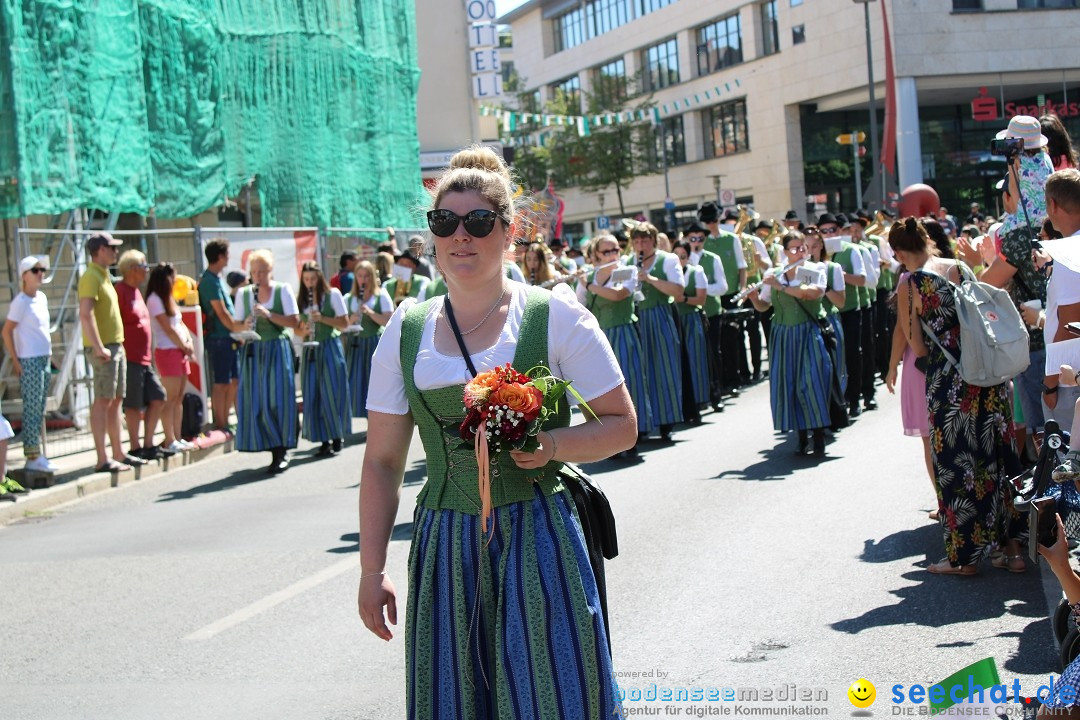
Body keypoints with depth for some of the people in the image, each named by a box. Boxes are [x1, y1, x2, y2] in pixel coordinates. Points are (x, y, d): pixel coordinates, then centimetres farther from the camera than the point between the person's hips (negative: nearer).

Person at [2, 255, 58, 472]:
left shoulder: (42, 298, 12)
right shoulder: (20, 301, -10)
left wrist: (49, 354, 15)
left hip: (44, 359, 8)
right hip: (29, 361, -8)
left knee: (39, 410, 10)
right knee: (32, 409, -5)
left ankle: (34, 455, 14)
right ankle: (33, 456, -2)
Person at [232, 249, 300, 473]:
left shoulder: (283, 290, 2)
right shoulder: (243, 293, 9)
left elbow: (294, 321, -4)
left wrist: (269, 315, -15)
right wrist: (245, 325, -10)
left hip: (277, 350, -3)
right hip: (253, 352, 3)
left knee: (278, 400, -5)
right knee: (255, 401, -3)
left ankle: (282, 451, 2)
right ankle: (274, 449, 5)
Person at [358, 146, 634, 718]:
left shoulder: (553, 316, -2)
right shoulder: (406, 332, 6)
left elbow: (622, 425, 1)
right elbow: (382, 461, 9)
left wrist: (553, 445, -18)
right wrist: (371, 570, 6)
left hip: (537, 539, -3)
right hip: (443, 547, 3)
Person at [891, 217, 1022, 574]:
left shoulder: (908, 286, -7)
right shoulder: (964, 268, 6)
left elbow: (919, 348, -4)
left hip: (948, 380, -5)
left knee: (956, 464, 6)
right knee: (998, 455, 13)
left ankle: (965, 556, 13)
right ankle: (1012, 548, 18)